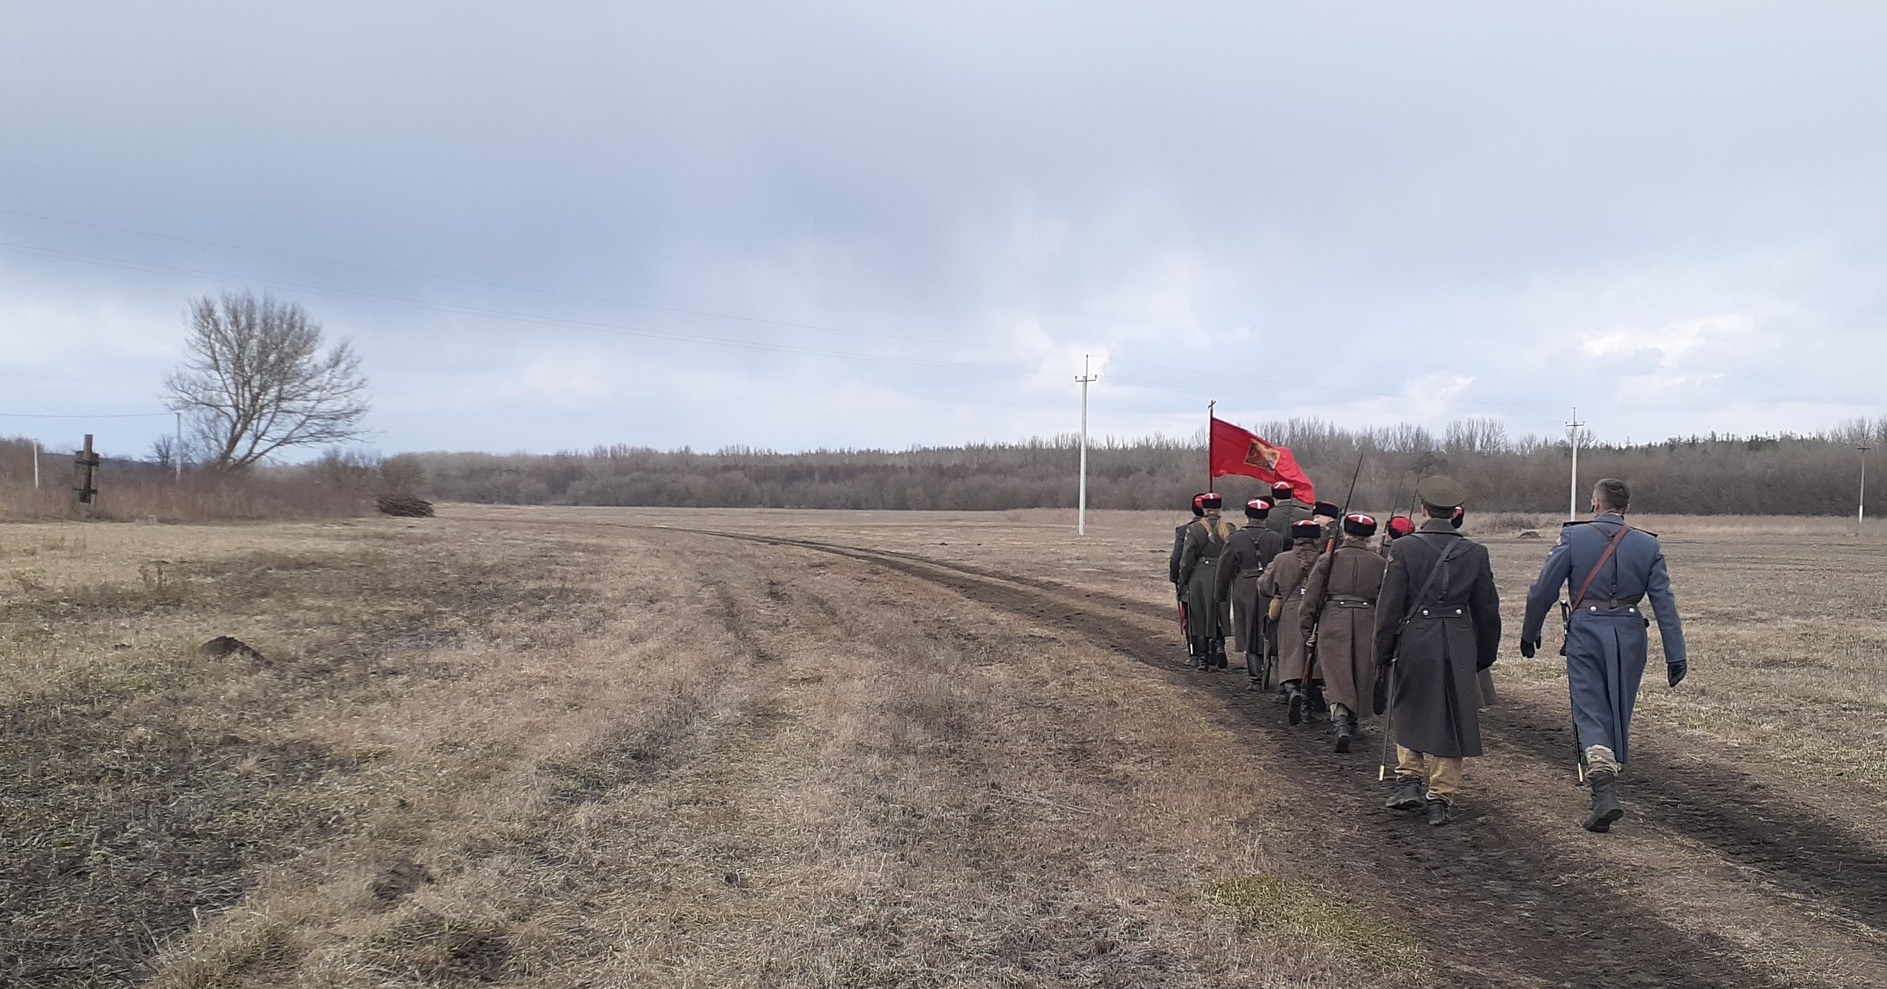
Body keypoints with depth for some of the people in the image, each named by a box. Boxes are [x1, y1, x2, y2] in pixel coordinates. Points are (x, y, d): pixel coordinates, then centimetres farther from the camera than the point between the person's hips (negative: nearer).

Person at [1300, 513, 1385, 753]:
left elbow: (1311, 597, -1)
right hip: (1366, 623, 2)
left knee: (1335, 676, -4)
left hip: (1333, 621, -2)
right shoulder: (1379, 563, 5)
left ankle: (1341, 723, -24)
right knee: (1359, 677, 15)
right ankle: (1351, 722, 30)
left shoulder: (1328, 559, 1)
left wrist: (1307, 629, 4)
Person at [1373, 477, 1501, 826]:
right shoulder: (1475, 552, 2)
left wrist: (1383, 653, 1)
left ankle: (1410, 781, 15)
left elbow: (1389, 605, -7)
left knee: (1409, 713, 19)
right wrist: (1485, 655, 18)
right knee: (1450, 720, 8)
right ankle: (1441, 798, 11)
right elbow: (1487, 610, 7)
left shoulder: (1404, 548, -7)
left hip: (1414, 643, -1)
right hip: (1459, 647, 2)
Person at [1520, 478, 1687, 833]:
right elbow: (1664, 602, 0)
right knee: (1618, 714, 15)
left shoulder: (1574, 536, -4)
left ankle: (1604, 790, -21)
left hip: (1586, 633, -3)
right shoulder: (1648, 544, 4)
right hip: (1630, 635, 3)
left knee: (1590, 711, -3)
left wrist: (1529, 633, 8)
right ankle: (1605, 787, 26)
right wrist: (1676, 655, 0)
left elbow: (1543, 591, -4)